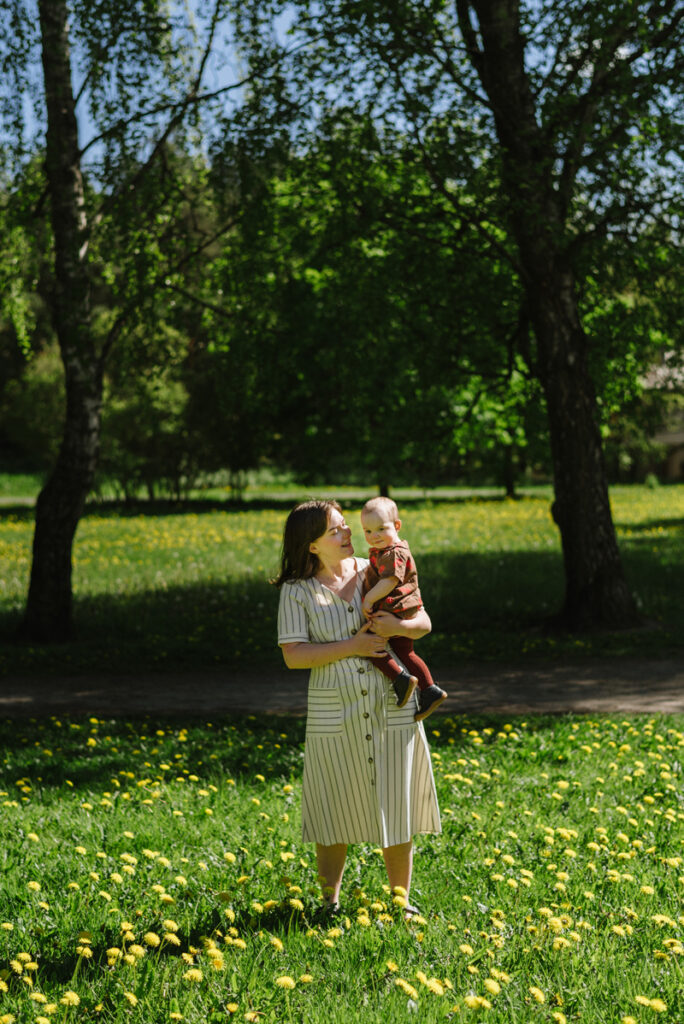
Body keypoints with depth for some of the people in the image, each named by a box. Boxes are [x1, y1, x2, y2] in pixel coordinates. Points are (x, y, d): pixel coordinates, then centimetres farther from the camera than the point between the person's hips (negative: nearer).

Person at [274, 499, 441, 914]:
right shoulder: (297, 591, -2)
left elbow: (423, 623, 7)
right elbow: (293, 655, -10)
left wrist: (399, 626, -16)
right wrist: (351, 647, -17)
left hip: (391, 709, 2)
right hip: (334, 716, -2)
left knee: (397, 807, 6)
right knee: (336, 813, 6)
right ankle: (331, 901, 24)